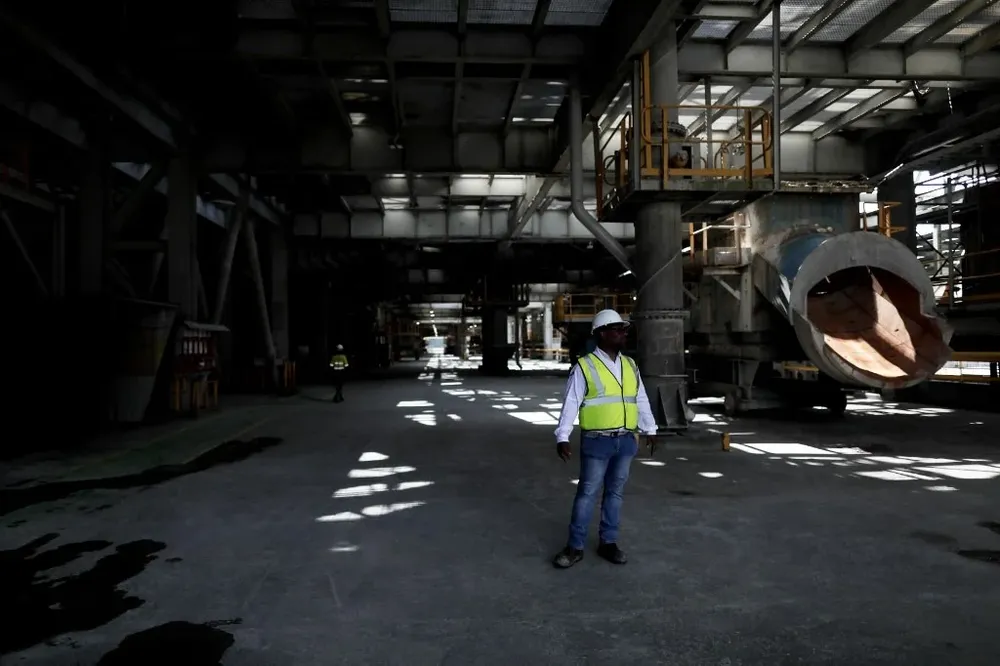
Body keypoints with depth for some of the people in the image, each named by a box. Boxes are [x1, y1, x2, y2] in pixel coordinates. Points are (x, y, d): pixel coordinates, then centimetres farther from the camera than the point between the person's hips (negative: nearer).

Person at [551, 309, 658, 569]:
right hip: (597, 441, -5)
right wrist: (562, 437, -15)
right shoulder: (584, 366, -7)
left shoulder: (631, 366, 11)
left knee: (615, 492, 12)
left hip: (626, 440, 5)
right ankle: (575, 546, 12)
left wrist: (650, 430, 19)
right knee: (587, 493, 1)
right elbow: (571, 404, -9)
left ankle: (608, 542, 24)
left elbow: (641, 401, 18)